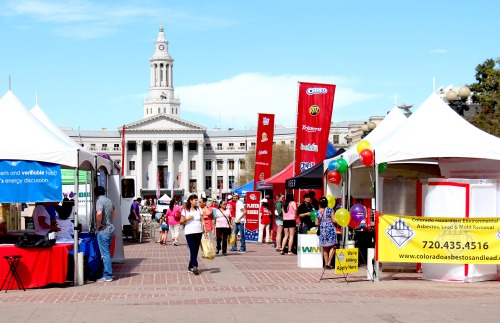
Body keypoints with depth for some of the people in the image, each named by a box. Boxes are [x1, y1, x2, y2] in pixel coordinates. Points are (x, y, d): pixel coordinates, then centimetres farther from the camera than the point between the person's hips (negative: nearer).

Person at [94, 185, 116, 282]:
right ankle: (106, 273, 23)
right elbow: (114, 212, 31)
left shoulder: (99, 201, -13)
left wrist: (99, 225, -16)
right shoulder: (109, 201, 14)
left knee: (105, 254, -5)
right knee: (107, 253, 17)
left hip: (103, 230, -9)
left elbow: (99, 213, -29)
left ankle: (108, 276, -4)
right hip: (111, 229, 9)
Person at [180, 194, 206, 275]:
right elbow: (181, 222, 1)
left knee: (196, 250, 5)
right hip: (189, 233, -4)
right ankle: (195, 266, -18)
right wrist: (187, 218, -16)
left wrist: (205, 231, 2)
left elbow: (202, 221, 9)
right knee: (192, 250, -12)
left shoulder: (198, 209, 9)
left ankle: (190, 267, 15)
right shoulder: (185, 210, -1)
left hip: (198, 232, 4)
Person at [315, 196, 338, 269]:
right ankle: (329, 263, -9)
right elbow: (334, 220, -12)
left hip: (322, 230, 4)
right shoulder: (330, 210, -7)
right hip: (330, 229, -4)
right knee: (332, 247, 2)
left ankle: (326, 263, 14)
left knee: (325, 248, 12)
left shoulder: (318, 212, 4)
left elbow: (316, 223, 8)